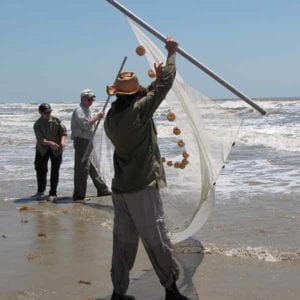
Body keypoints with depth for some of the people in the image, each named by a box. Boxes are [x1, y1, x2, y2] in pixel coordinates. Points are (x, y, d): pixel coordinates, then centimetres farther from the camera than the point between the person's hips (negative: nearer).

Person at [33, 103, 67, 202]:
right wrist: (50, 143, -35)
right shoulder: (38, 124, -9)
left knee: (55, 170, -1)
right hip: (42, 149, -1)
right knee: (40, 169, 0)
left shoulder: (56, 120, 0)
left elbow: (63, 130, -2)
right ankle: (41, 191, 23)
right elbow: (40, 139, -18)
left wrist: (62, 141, -21)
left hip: (56, 149, 1)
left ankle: (53, 193, 6)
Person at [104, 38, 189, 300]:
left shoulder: (111, 117, 7)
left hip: (120, 187, 7)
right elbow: (166, 83, -4)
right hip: (142, 187, -7)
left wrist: (156, 80, 28)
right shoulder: (138, 110, -12)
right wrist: (172, 52, 10)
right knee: (156, 239, 1)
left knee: (124, 240, 11)